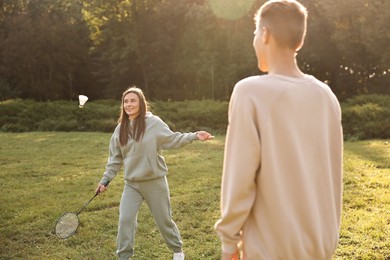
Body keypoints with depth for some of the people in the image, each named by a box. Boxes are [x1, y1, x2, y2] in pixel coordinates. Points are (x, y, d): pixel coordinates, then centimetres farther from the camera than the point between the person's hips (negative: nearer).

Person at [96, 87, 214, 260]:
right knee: (125, 220, -4)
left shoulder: (153, 123, -11)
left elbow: (172, 139, -7)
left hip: (155, 182, -3)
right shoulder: (120, 129, 3)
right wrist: (105, 180, 7)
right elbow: (115, 159, 9)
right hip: (131, 184, 3)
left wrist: (195, 136, -19)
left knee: (164, 220, 10)